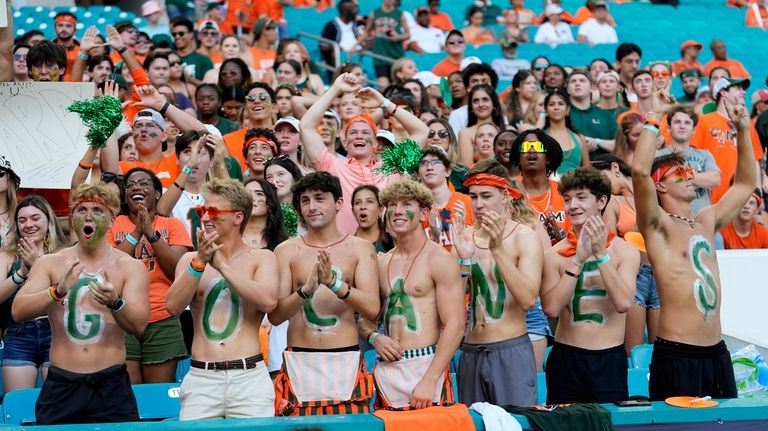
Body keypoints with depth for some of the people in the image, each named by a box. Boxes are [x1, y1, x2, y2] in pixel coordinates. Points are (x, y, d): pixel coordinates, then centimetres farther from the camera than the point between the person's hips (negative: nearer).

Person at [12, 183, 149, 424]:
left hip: (111, 386, -1)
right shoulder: (50, 263, 5)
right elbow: (18, 311, -8)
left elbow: (138, 325, -10)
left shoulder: (131, 267, 2)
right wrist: (58, 291, -25)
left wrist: (115, 303, -31)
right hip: (61, 386, 1)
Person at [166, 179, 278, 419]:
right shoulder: (191, 260, 12)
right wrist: (200, 261, -10)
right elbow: (174, 307, -2)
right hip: (201, 378, 2)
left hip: (248, 375, -1)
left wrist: (222, 265, -9)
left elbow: (268, 302, -12)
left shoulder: (261, 258, 7)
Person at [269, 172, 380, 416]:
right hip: (299, 363, 0)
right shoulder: (286, 251, 6)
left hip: (346, 362, 0)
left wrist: (334, 282, -18)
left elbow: (372, 309, -5)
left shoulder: (360, 248, 6)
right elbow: (275, 316, -1)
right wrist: (306, 289, -19)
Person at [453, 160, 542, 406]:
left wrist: (497, 249, -21)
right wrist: (462, 258, -14)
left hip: (511, 351, -4)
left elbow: (528, 300, -17)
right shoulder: (465, 237, 7)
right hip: (471, 353, 4)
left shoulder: (524, 237, -4)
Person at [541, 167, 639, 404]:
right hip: (565, 357, 1)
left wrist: (601, 254, -17)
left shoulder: (625, 251, 0)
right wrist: (578, 260, -15)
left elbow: (623, 303, -15)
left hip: (609, 358, -1)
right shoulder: (555, 254, 1)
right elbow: (551, 308, -12)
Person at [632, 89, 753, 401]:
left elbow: (746, 183, 28)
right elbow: (640, 170, -21)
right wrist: (654, 116, -13)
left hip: (717, 352, 7)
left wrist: (743, 130, 20)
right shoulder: (658, 225, -4)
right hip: (676, 355, -7)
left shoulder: (707, 221, 16)